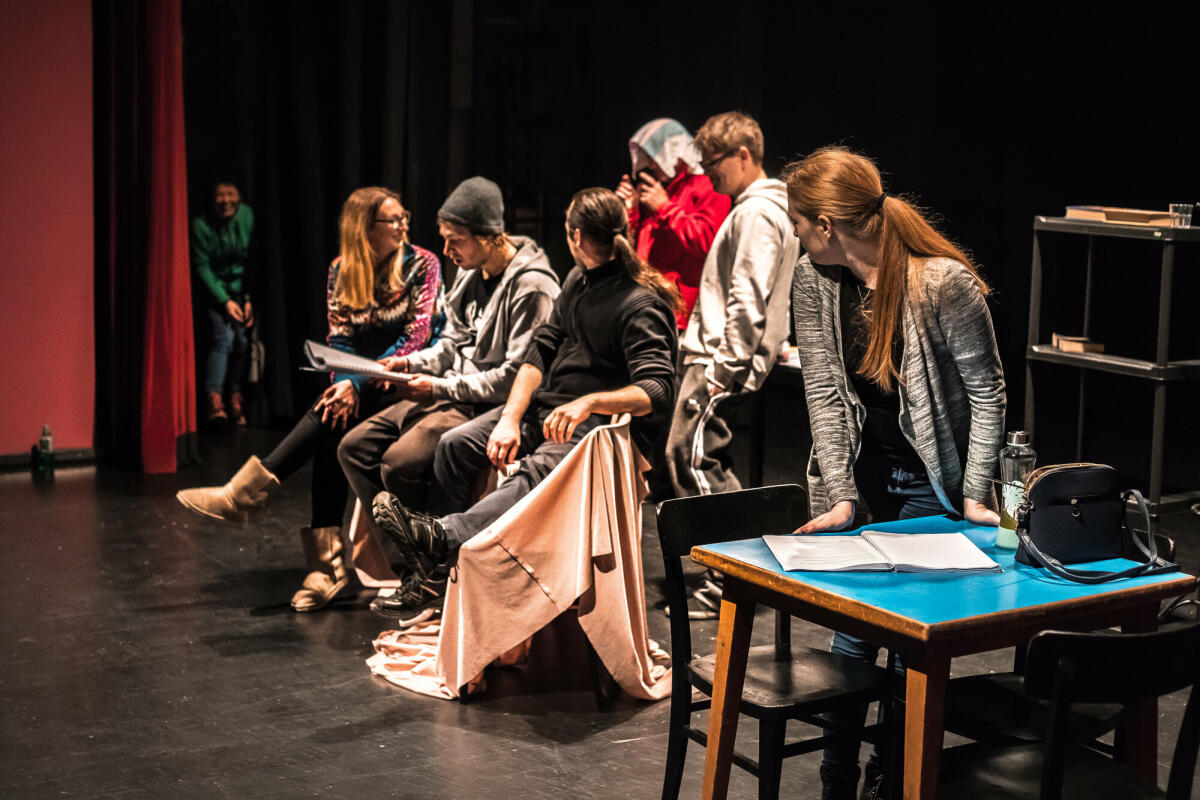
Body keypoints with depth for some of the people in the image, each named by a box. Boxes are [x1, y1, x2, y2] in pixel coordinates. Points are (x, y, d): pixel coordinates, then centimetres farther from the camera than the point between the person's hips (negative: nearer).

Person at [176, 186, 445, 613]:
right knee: (333, 419, -30)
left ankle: (243, 494, -31)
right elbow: (339, 339, 6)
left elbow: (418, 336, -12)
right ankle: (326, 562, -34)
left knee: (333, 417, -31)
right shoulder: (342, 272, 8)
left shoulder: (422, 265, -4)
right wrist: (343, 382, -17)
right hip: (362, 380, 3)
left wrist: (360, 382, -21)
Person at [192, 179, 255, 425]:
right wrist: (225, 301, -15)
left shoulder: (247, 216, -8)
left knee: (242, 340, -9)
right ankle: (213, 400, -23)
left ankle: (236, 400, 1)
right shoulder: (202, 225, -13)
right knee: (223, 337, -19)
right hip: (215, 289, -2)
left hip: (242, 287, 2)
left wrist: (249, 299, -8)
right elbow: (201, 266, -10)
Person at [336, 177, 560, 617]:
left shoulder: (531, 286, -17)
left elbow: (517, 375, -21)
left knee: (400, 463, -27)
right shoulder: (471, 273, 12)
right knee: (354, 447, 0)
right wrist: (411, 362, 2)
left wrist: (441, 387, -19)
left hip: (492, 408, -10)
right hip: (453, 395, 10)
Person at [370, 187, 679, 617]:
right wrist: (509, 419, -7)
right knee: (455, 444, -11)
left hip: (606, 423, -9)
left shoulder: (641, 304, -14)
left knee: (537, 471, -37)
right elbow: (540, 351, 9)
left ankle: (442, 536, -58)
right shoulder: (578, 281, 14)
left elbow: (657, 392, -25)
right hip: (549, 405, 9)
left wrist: (590, 402, -42)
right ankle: (433, 570, -14)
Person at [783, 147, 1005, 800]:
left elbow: (987, 391, -12)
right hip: (859, 472, 3)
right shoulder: (813, 280, -7)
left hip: (932, 484, -3)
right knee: (852, 625, 5)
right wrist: (841, 497, -15)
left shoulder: (945, 284, -21)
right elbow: (824, 392, -8)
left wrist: (975, 494, -16)